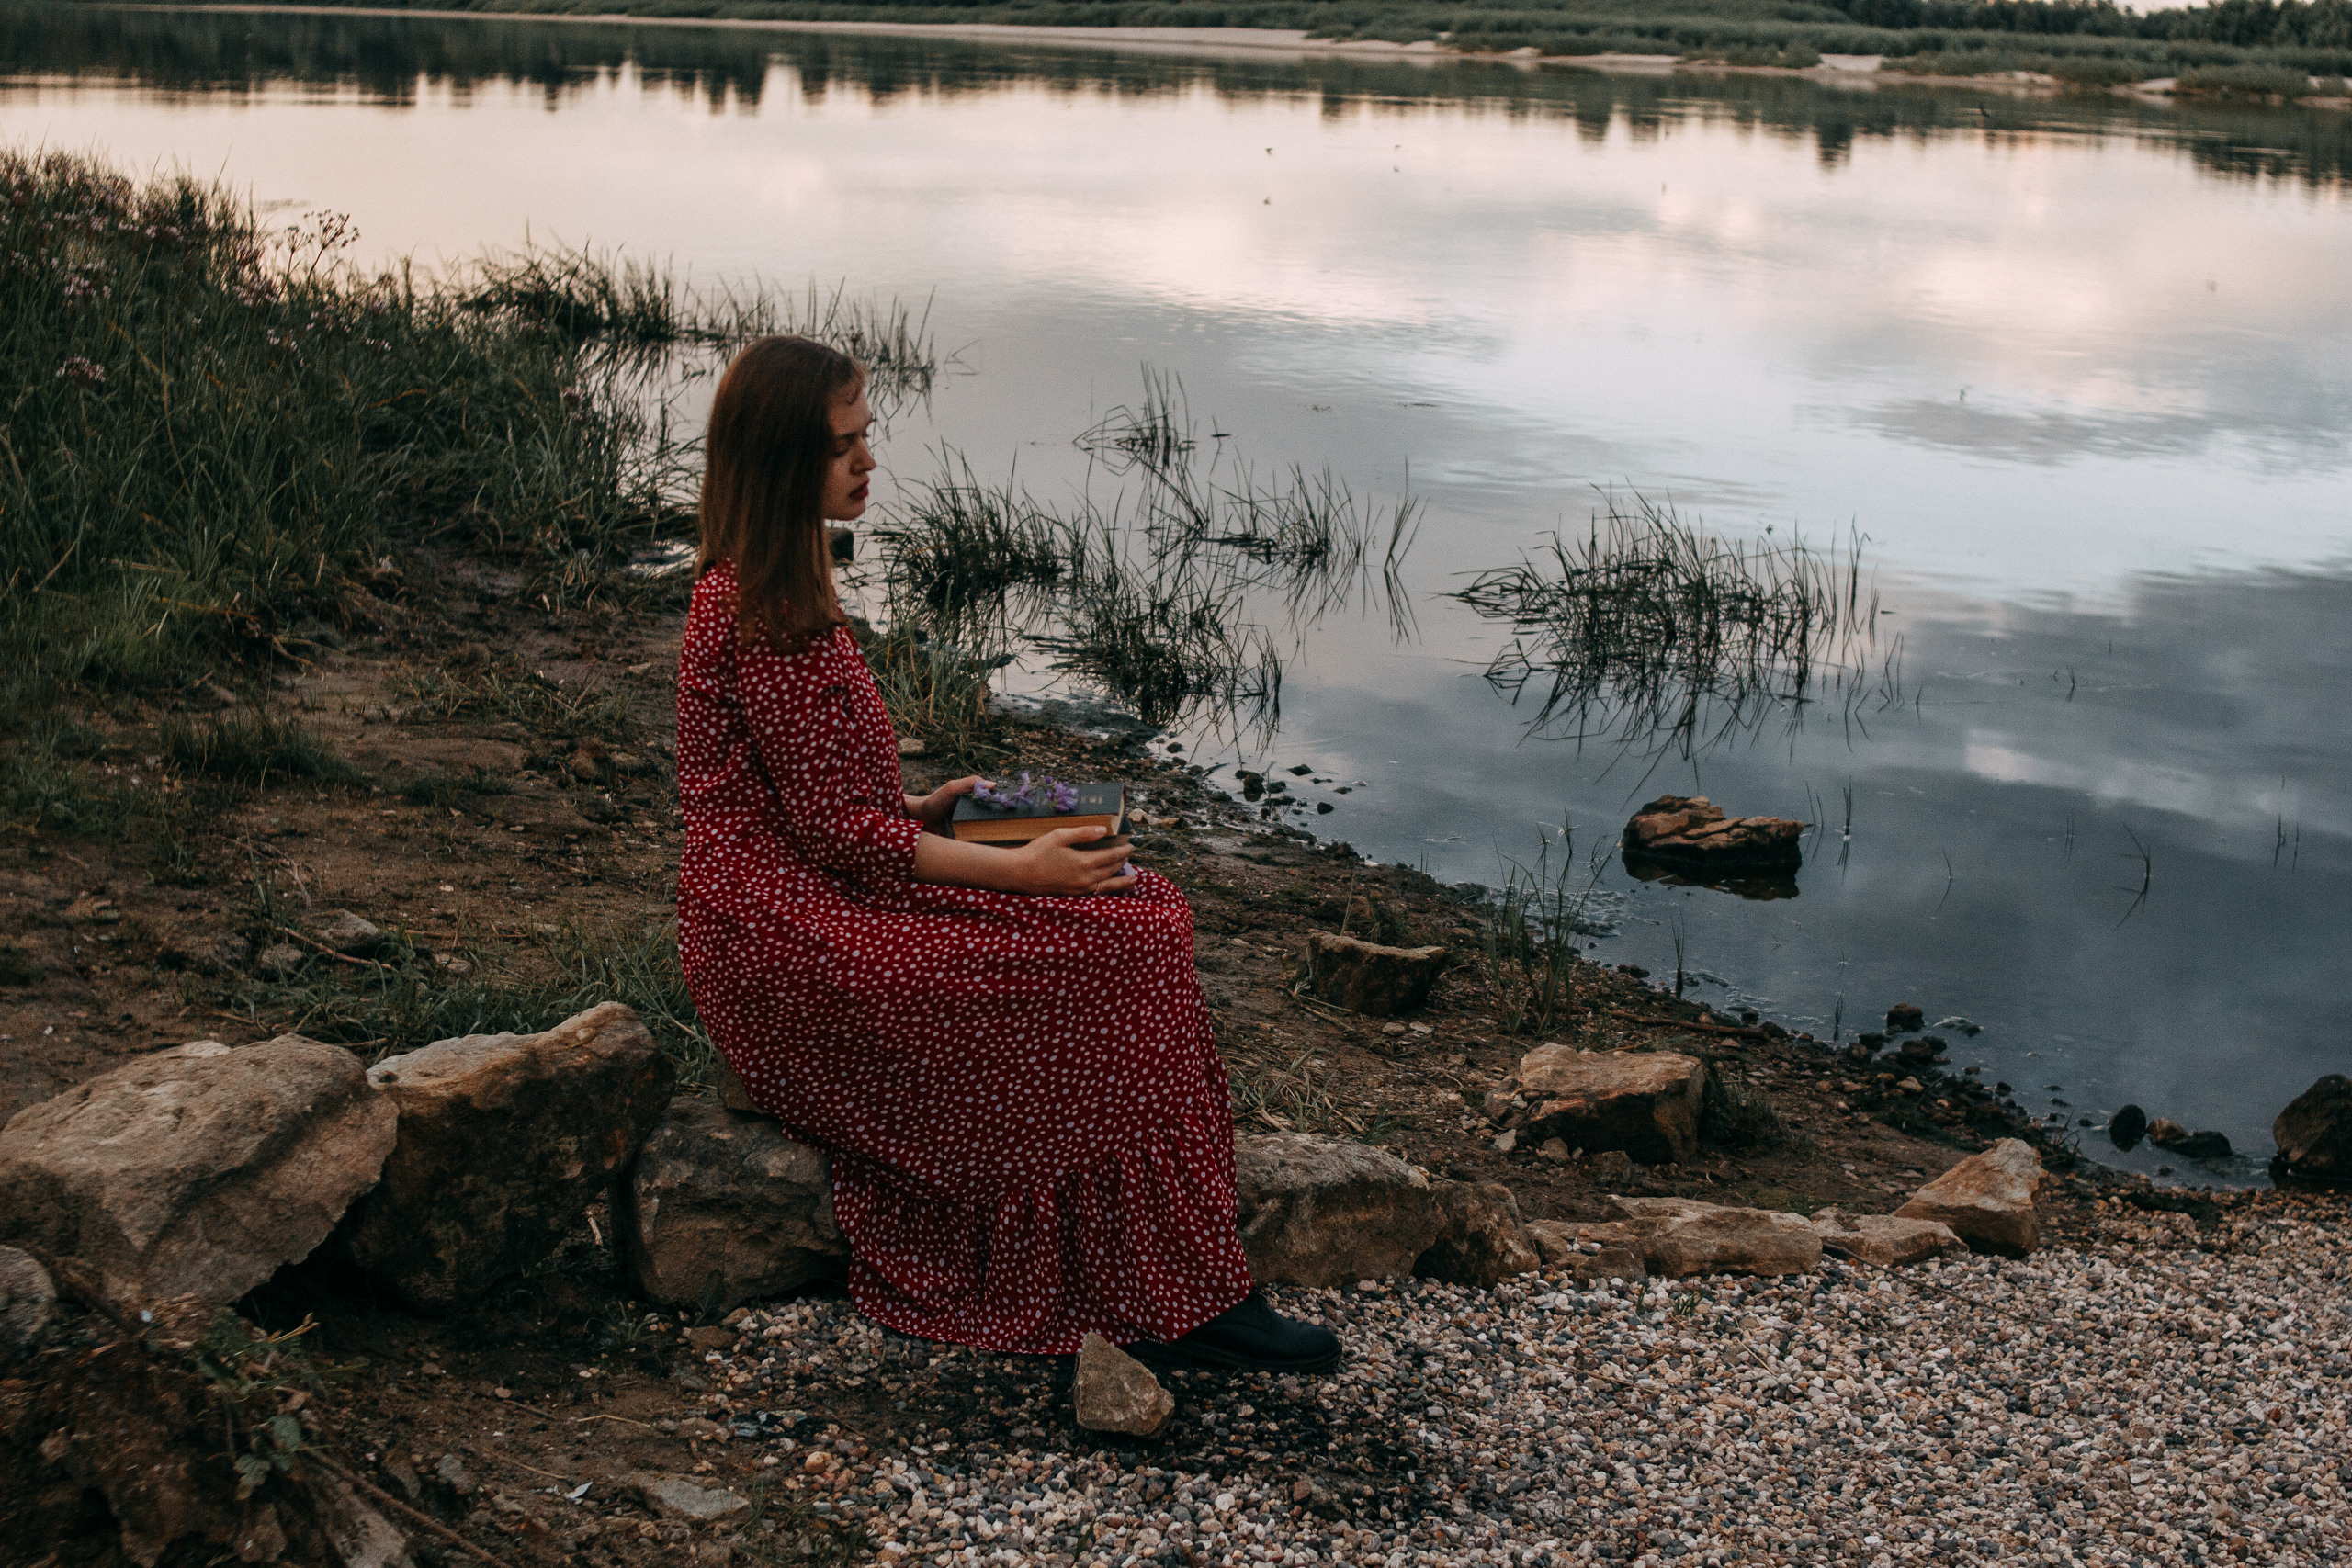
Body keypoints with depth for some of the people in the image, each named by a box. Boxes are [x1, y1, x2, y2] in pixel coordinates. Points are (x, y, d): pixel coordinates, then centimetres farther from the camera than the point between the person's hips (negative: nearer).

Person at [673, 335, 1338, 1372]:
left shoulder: (761, 585, 14)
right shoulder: (766, 613, -19)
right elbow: (835, 829, -19)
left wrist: (923, 809, 8)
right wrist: (1016, 870, -17)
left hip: (812, 898, 10)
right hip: (798, 934, -10)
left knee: (1136, 913, -2)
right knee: (1113, 949, -16)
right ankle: (1180, 1306, -10)